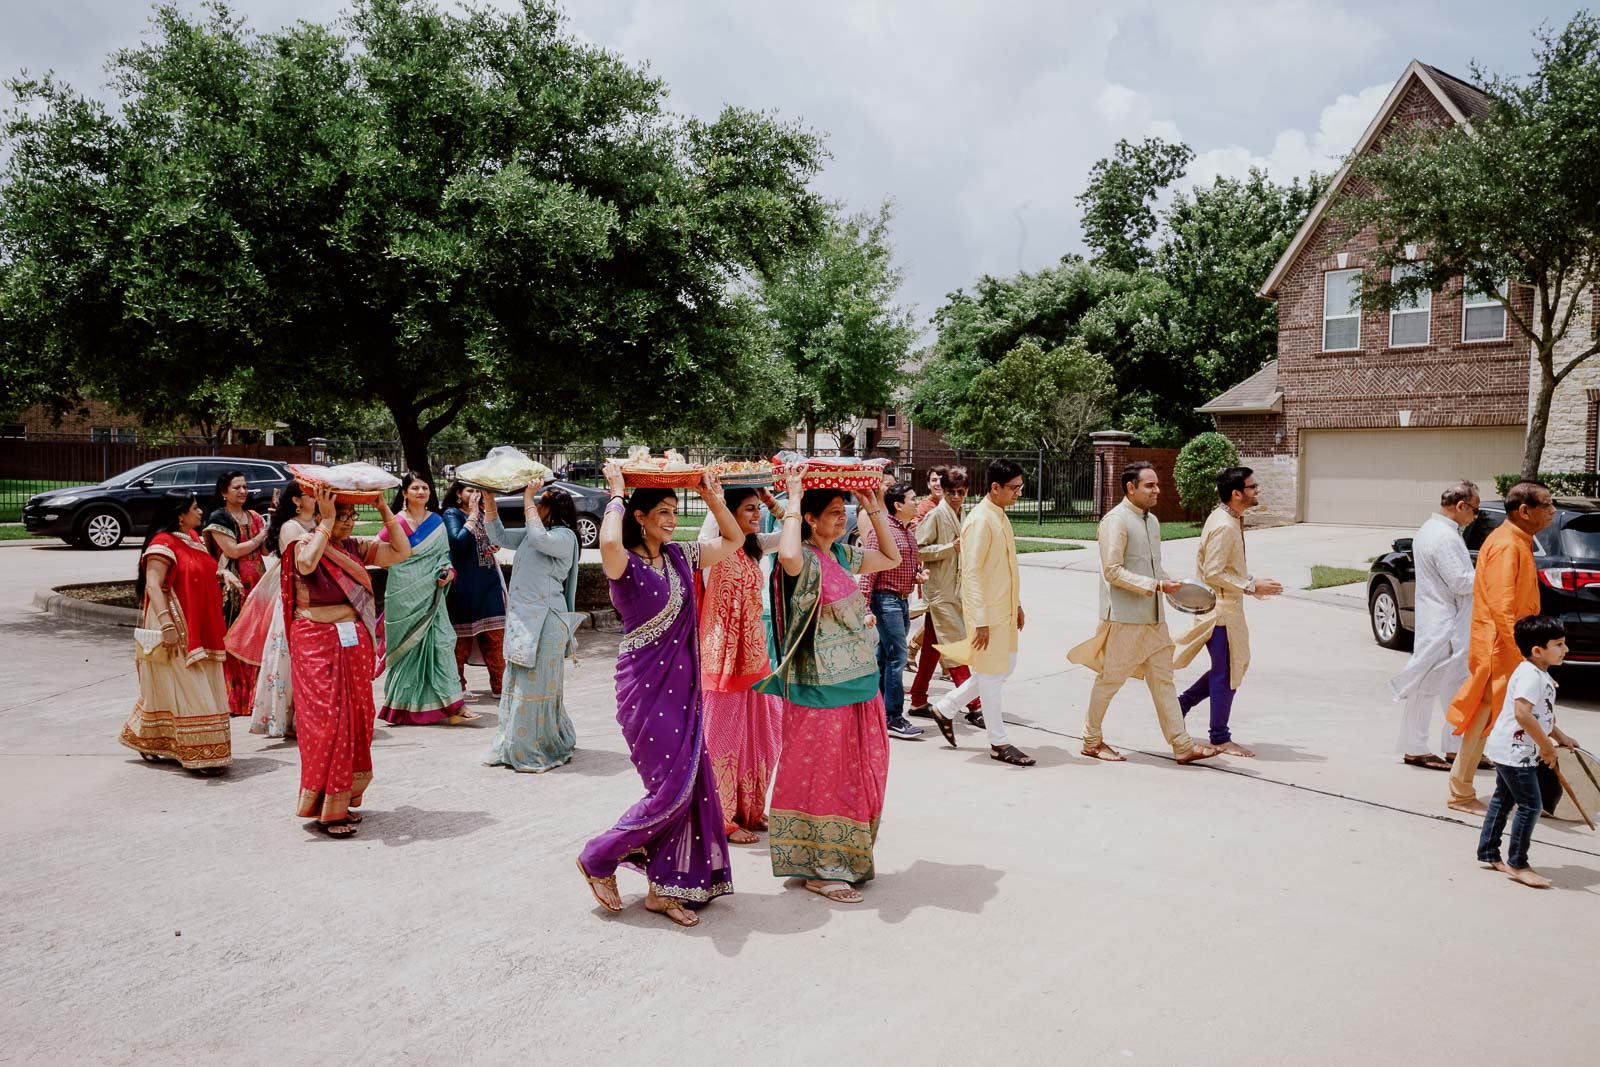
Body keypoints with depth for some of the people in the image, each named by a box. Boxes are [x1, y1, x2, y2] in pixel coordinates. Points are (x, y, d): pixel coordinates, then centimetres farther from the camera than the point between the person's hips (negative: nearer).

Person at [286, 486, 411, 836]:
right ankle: (326, 808, 0)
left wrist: (385, 511, 0)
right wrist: (327, 522, -25)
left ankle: (346, 798, 19)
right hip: (317, 645, -6)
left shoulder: (356, 547, 9)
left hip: (356, 643, 6)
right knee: (327, 721, -7)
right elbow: (307, 563, -31)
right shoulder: (303, 545, -7)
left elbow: (402, 552, 5)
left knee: (357, 717, 8)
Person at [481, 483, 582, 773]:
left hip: (544, 621, -8)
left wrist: (528, 498, -20)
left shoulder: (564, 536, -9)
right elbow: (498, 536, 19)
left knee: (537, 684, -5)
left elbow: (539, 539, -28)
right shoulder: (529, 535, 17)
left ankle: (541, 750, 5)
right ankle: (514, 748, 22)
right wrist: (489, 498, 10)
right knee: (517, 682, 12)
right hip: (521, 617, 9)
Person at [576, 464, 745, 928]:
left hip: (682, 683, 7)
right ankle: (598, 859, 13)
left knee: (692, 786, 6)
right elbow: (609, 542, -37)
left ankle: (665, 889, 17)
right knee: (671, 788, -8)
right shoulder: (625, 563, -12)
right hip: (645, 685, -7)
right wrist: (616, 494, -22)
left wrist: (714, 499, 7)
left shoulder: (680, 556, 9)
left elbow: (734, 541, 20)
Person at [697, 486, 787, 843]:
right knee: (724, 736, 1)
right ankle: (724, 820, 12)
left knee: (759, 732, 14)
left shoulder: (754, 548, 9)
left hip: (755, 653, 8)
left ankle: (751, 810, 27)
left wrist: (772, 502, 4)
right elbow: (712, 530, -35)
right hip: (724, 655, -8)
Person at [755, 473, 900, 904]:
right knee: (821, 776, 1)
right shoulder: (806, 562, -15)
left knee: (855, 775, 16)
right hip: (819, 690, -8)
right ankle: (820, 869, 13)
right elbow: (787, 555, -40)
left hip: (857, 683, 9)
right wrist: (793, 503, -28)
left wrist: (875, 510, 15)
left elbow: (892, 558, 24)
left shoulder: (842, 555, 10)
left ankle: (846, 859, 31)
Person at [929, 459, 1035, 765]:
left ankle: (945, 708, 27)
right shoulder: (980, 521, -17)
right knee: (992, 674, 1)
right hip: (987, 613, -10)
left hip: (1005, 610, 10)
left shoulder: (1001, 517, 12)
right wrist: (981, 620, -22)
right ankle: (999, 743, 13)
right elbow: (972, 573, -20)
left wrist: (1017, 604, 21)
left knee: (1004, 668, 16)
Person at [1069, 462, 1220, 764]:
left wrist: (1171, 585, 6)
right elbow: (1113, 571, -19)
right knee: (1111, 678, 3)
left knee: (1163, 678, 8)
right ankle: (1092, 741, 18)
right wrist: (1155, 585, -21)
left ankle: (1182, 745, 11)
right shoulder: (1116, 521, -13)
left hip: (1153, 617, 8)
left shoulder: (1151, 521, 14)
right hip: (1123, 617, -8)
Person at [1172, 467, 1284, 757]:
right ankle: (1220, 739, 11)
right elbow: (1213, 574, -24)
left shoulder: (1229, 520, 10)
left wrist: (1248, 584, 14)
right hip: (1221, 606, -10)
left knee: (1234, 666, 17)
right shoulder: (1224, 526, -21)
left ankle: (1182, 703, 25)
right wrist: (1251, 586, -19)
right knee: (1227, 673, 0)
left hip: (1227, 605, 10)